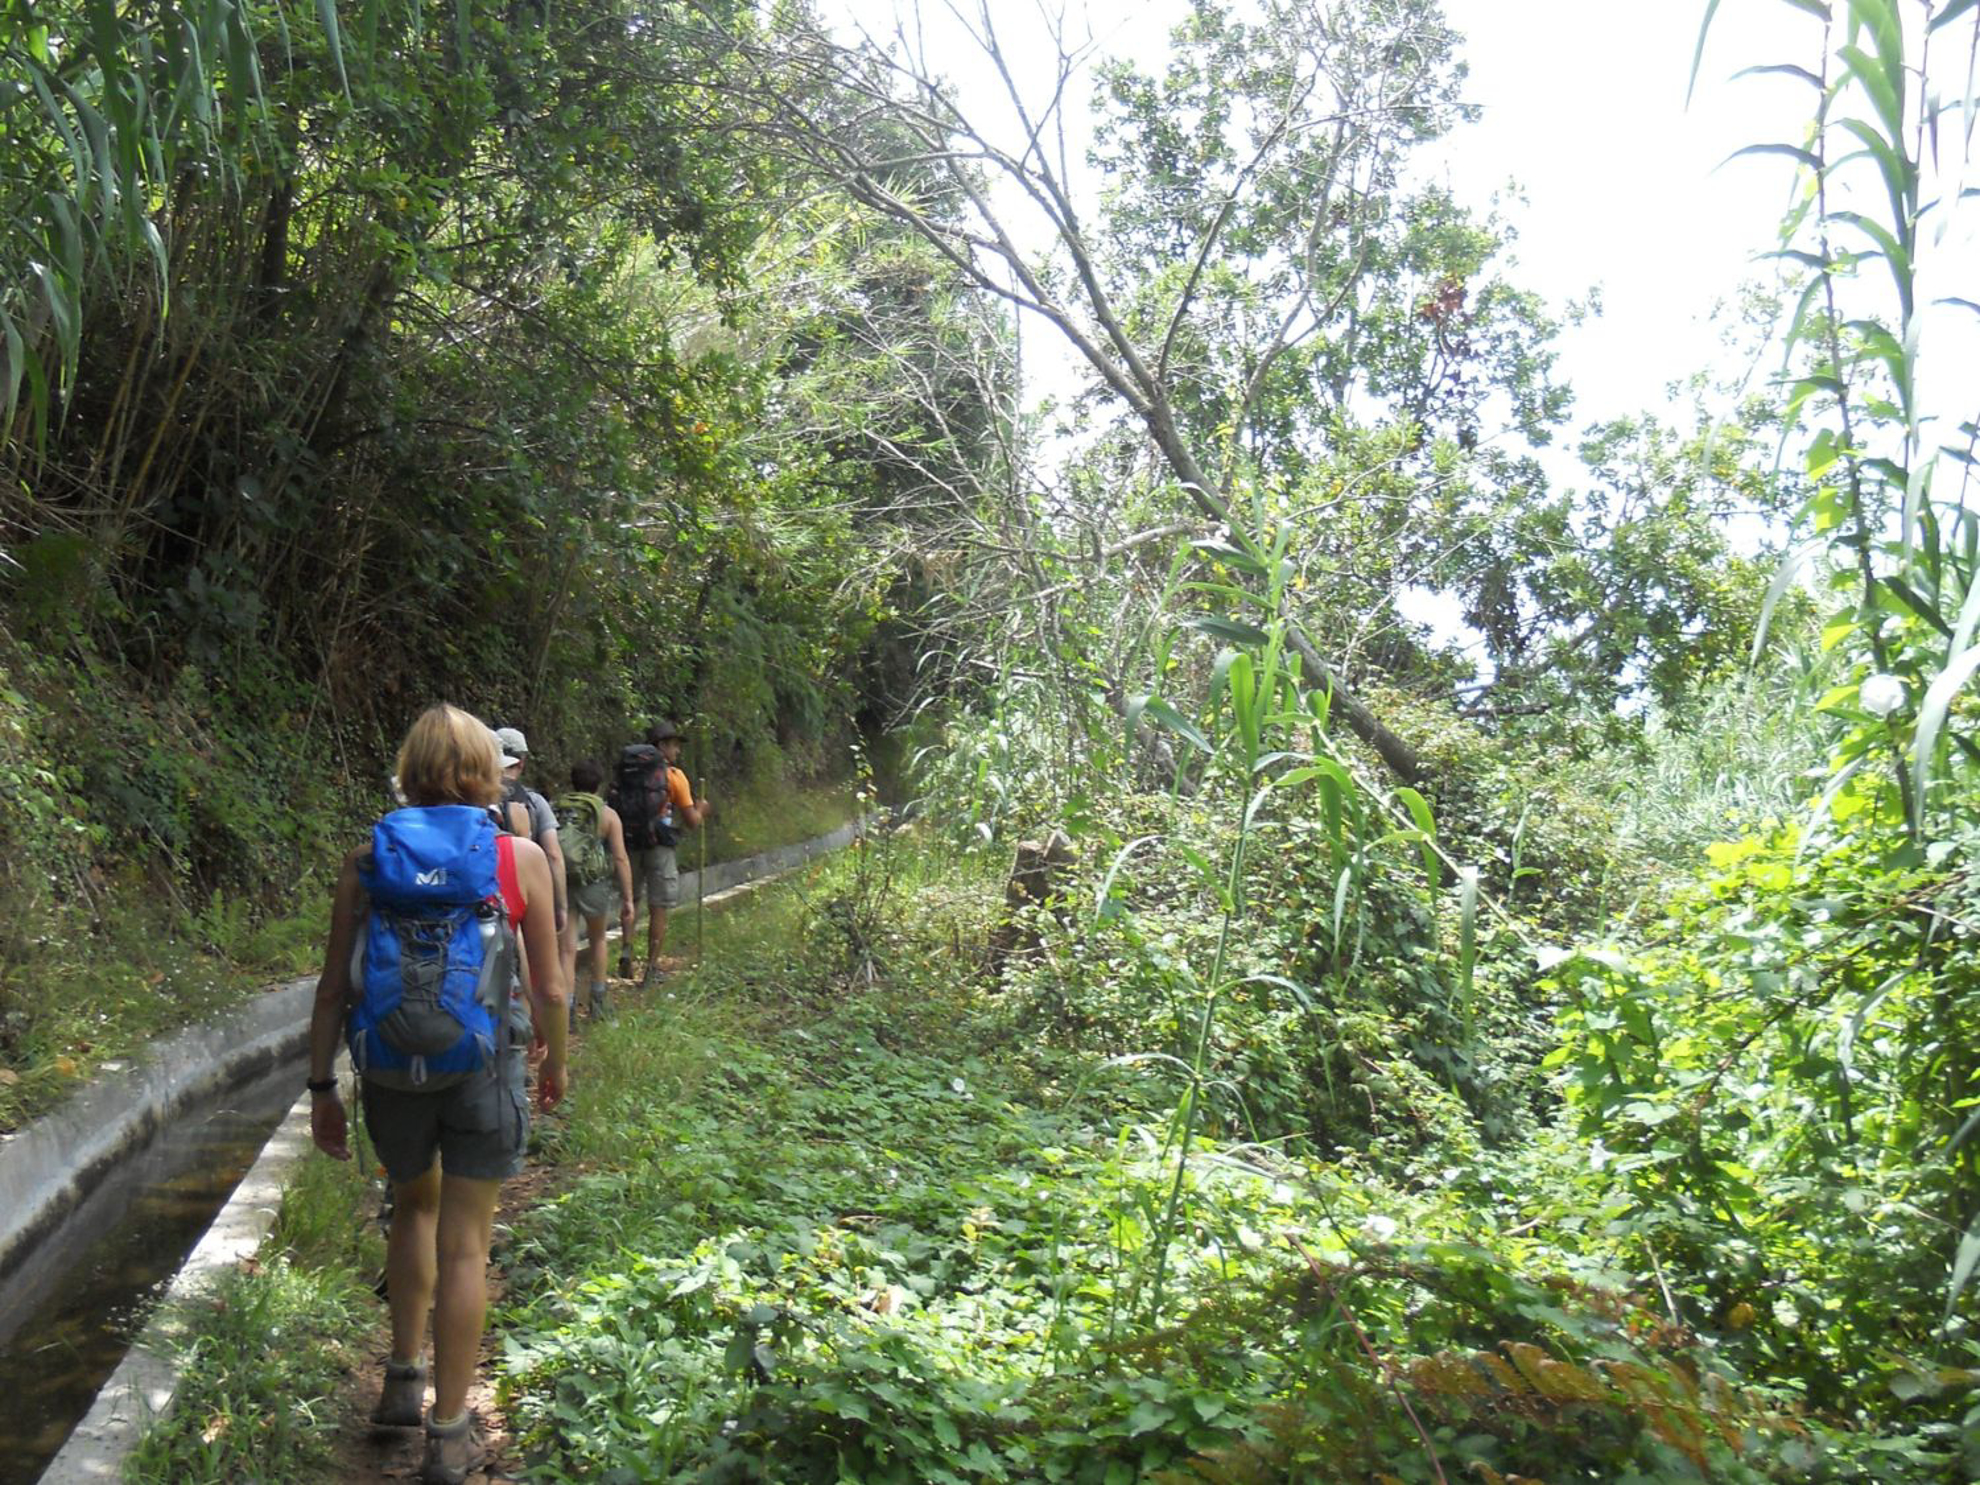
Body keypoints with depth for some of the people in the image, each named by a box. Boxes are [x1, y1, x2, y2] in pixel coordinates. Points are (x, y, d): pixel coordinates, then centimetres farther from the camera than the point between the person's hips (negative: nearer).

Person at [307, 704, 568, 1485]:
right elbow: (549, 989, -3)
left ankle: (403, 1381, 34)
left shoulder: (367, 859, -3)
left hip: (391, 1071, 2)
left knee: (414, 1205, 28)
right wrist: (556, 1061, 14)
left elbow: (334, 987, 0)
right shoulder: (520, 858, -7)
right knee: (463, 1246, 9)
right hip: (481, 1070, -2)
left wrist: (321, 1086, 10)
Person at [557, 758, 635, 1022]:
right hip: (593, 884, -1)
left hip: (560, 884, 1)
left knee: (567, 948, 4)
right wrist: (628, 898, -4)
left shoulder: (557, 810, 8)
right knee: (597, 939, 22)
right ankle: (597, 1002, 30)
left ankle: (567, 1009, -4)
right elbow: (620, 858, -6)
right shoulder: (607, 815, 0)